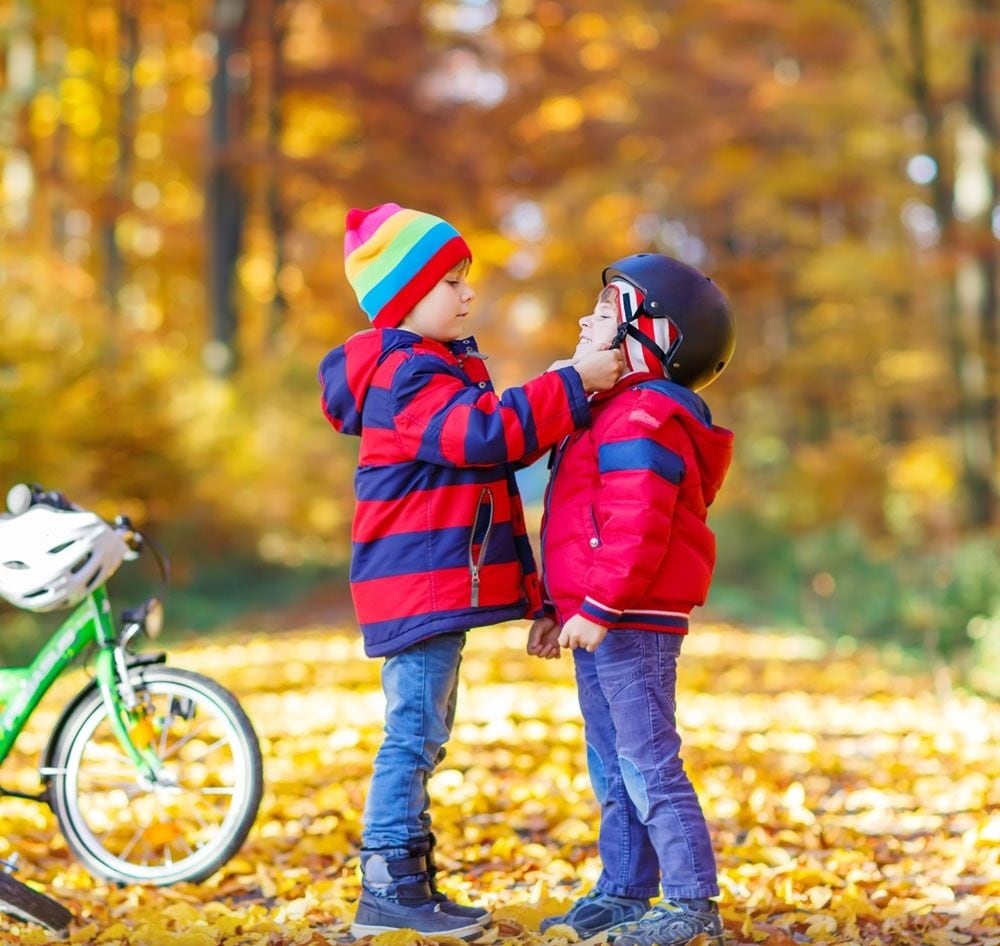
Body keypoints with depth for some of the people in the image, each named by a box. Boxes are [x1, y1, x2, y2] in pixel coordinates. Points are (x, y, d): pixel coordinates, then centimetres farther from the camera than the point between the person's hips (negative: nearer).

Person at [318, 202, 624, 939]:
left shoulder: (441, 364, 18)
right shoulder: (408, 375, -16)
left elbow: (485, 440, 22)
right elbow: (487, 434, -27)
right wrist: (573, 384, -25)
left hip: (439, 581, 11)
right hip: (420, 585, -11)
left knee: (422, 733, 14)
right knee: (414, 729, -8)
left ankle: (407, 879, 22)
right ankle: (389, 884, -4)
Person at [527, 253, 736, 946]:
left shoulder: (643, 419, -15)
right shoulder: (611, 412, 19)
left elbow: (637, 527, -25)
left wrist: (598, 608, -25)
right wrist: (554, 609, 22)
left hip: (634, 625, -11)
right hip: (600, 623, 11)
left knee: (648, 764, -8)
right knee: (612, 766, 15)